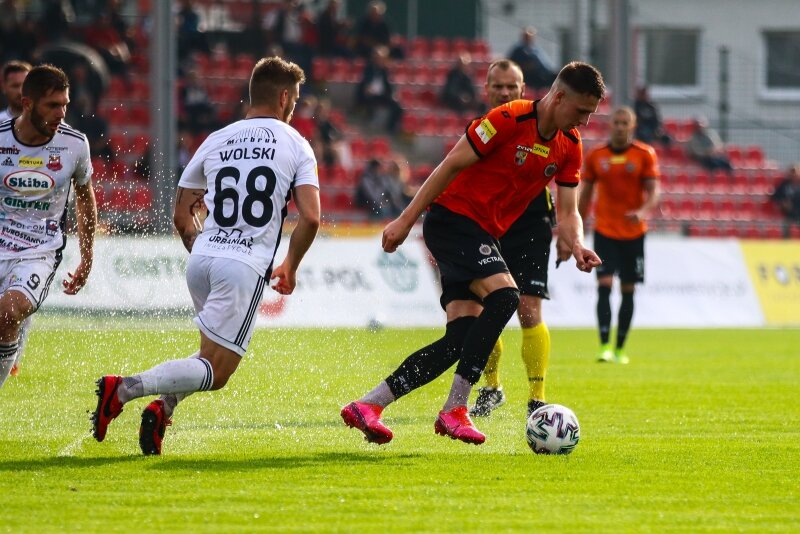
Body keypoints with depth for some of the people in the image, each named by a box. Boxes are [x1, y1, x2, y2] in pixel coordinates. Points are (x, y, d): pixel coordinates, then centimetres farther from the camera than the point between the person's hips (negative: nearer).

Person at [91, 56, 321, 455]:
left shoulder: (216, 141, 13)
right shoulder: (296, 145, 2)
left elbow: (182, 215, 17)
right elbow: (310, 217, -7)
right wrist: (290, 267, 8)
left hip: (201, 258, 5)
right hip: (247, 267, -5)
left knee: (216, 354, 26)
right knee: (216, 372, -2)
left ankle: (162, 407, 1)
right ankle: (124, 388, -22)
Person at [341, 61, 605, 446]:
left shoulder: (569, 147, 7)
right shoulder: (510, 119, -16)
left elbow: (568, 212, 9)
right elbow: (451, 166, -13)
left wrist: (576, 245, -13)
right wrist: (406, 221, -13)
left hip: (481, 236, 8)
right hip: (453, 217, -8)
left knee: (462, 340, -4)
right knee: (504, 296, -27)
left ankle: (367, 406, 0)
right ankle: (454, 410, -24)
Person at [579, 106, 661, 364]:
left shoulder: (645, 155, -1)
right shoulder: (595, 157, 3)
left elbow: (653, 192, -6)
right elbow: (585, 195, 11)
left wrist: (643, 212, -27)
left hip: (633, 233, 0)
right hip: (604, 231, 0)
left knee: (628, 291, 5)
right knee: (604, 285, -14)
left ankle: (620, 348, 15)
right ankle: (605, 346, -19)